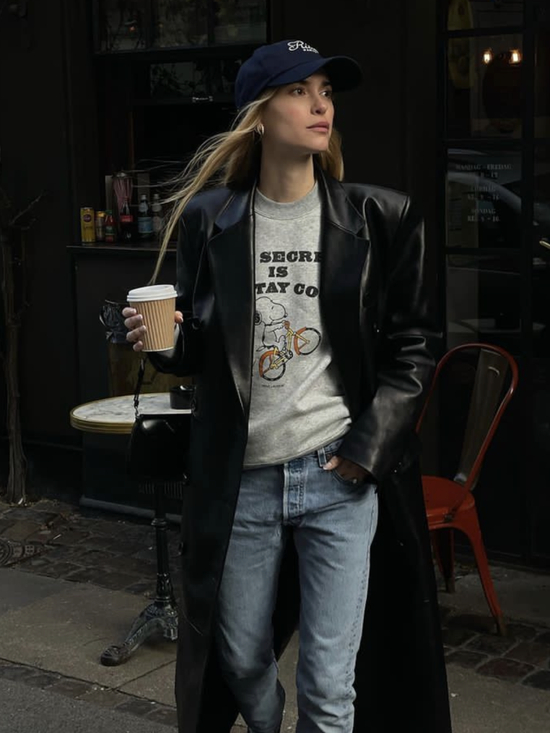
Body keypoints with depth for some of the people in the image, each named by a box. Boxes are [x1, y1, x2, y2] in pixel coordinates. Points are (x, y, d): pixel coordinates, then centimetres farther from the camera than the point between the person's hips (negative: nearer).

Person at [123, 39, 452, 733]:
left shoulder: (379, 218, -2)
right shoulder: (210, 218, 1)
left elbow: (411, 342, 2)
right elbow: (199, 346, 10)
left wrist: (368, 448, -7)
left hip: (339, 476, -2)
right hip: (240, 479, 2)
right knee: (241, 661, 17)